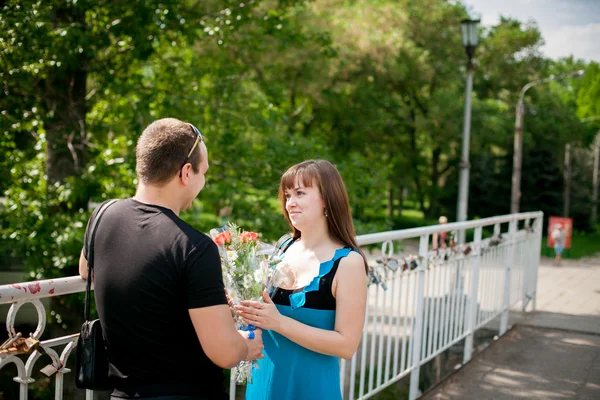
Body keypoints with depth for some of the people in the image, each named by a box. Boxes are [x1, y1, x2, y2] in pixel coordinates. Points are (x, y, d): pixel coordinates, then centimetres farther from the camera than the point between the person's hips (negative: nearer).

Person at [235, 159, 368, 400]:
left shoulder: (348, 262, -14)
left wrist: (279, 322, -23)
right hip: (264, 378, 5)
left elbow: (347, 345, -17)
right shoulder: (283, 249, 0)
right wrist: (252, 311, -10)